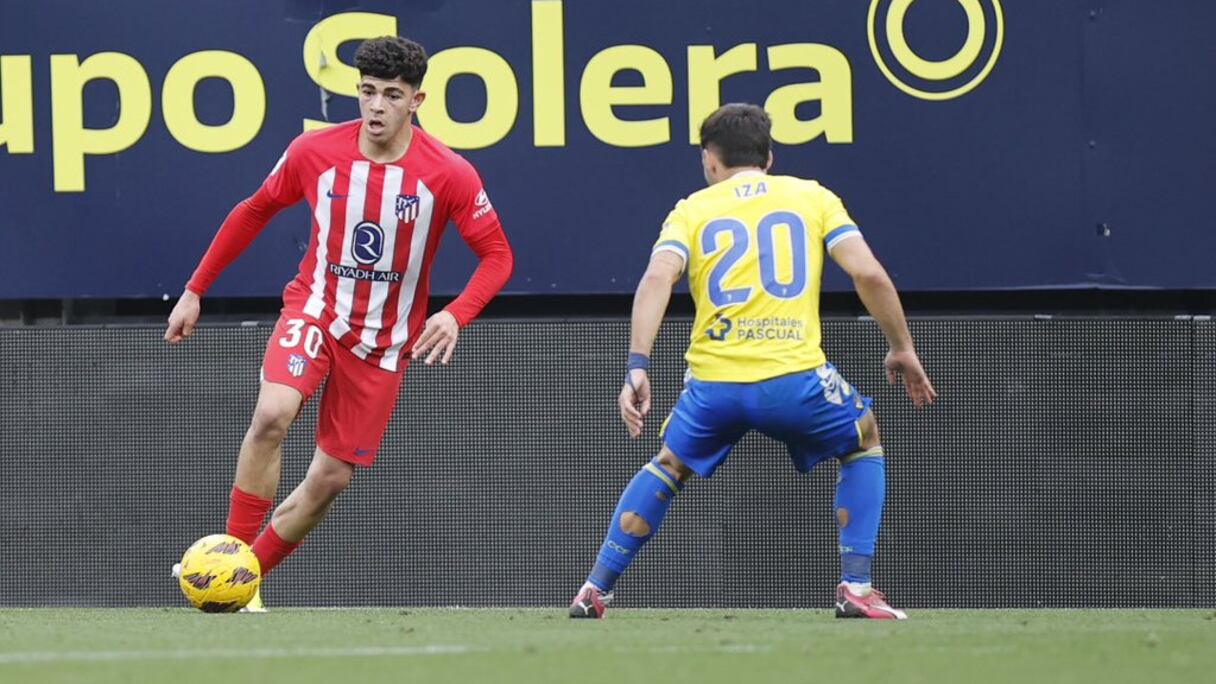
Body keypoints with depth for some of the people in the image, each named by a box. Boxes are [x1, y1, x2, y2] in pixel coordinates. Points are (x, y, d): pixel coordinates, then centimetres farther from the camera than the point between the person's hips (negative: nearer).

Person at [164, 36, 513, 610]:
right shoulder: (314, 152, -10)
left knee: (332, 477, -1)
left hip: (384, 340, 1)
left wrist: (454, 316, -26)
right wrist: (195, 291, 8)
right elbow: (255, 212, 7)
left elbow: (497, 256, -7)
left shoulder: (449, 175, -15)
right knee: (272, 415, -29)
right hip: (314, 310, -1)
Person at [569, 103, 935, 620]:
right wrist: (902, 349, 13)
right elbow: (869, 273, 2)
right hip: (794, 376, -2)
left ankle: (595, 590, 24)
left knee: (670, 465, 29)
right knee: (865, 442, 26)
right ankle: (855, 588, 12)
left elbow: (657, 278, -5)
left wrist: (637, 368, -11)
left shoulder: (692, 210, 14)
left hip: (713, 383, 2)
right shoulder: (812, 198, 13)